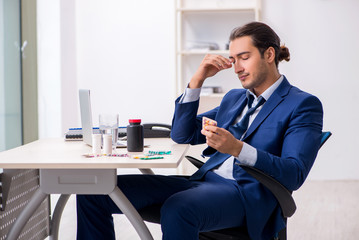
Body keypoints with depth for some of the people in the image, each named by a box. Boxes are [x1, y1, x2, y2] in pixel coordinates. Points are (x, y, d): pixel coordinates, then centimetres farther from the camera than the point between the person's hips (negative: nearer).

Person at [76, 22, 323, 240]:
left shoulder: (303, 105, 2)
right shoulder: (234, 98, 25)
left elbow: (294, 175, -11)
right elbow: (182, 135, 21)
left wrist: (237, 148, -24)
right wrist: (197, 80, 10)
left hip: (248, 194, -7)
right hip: (203, 180, 7)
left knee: (177, 209, -41)